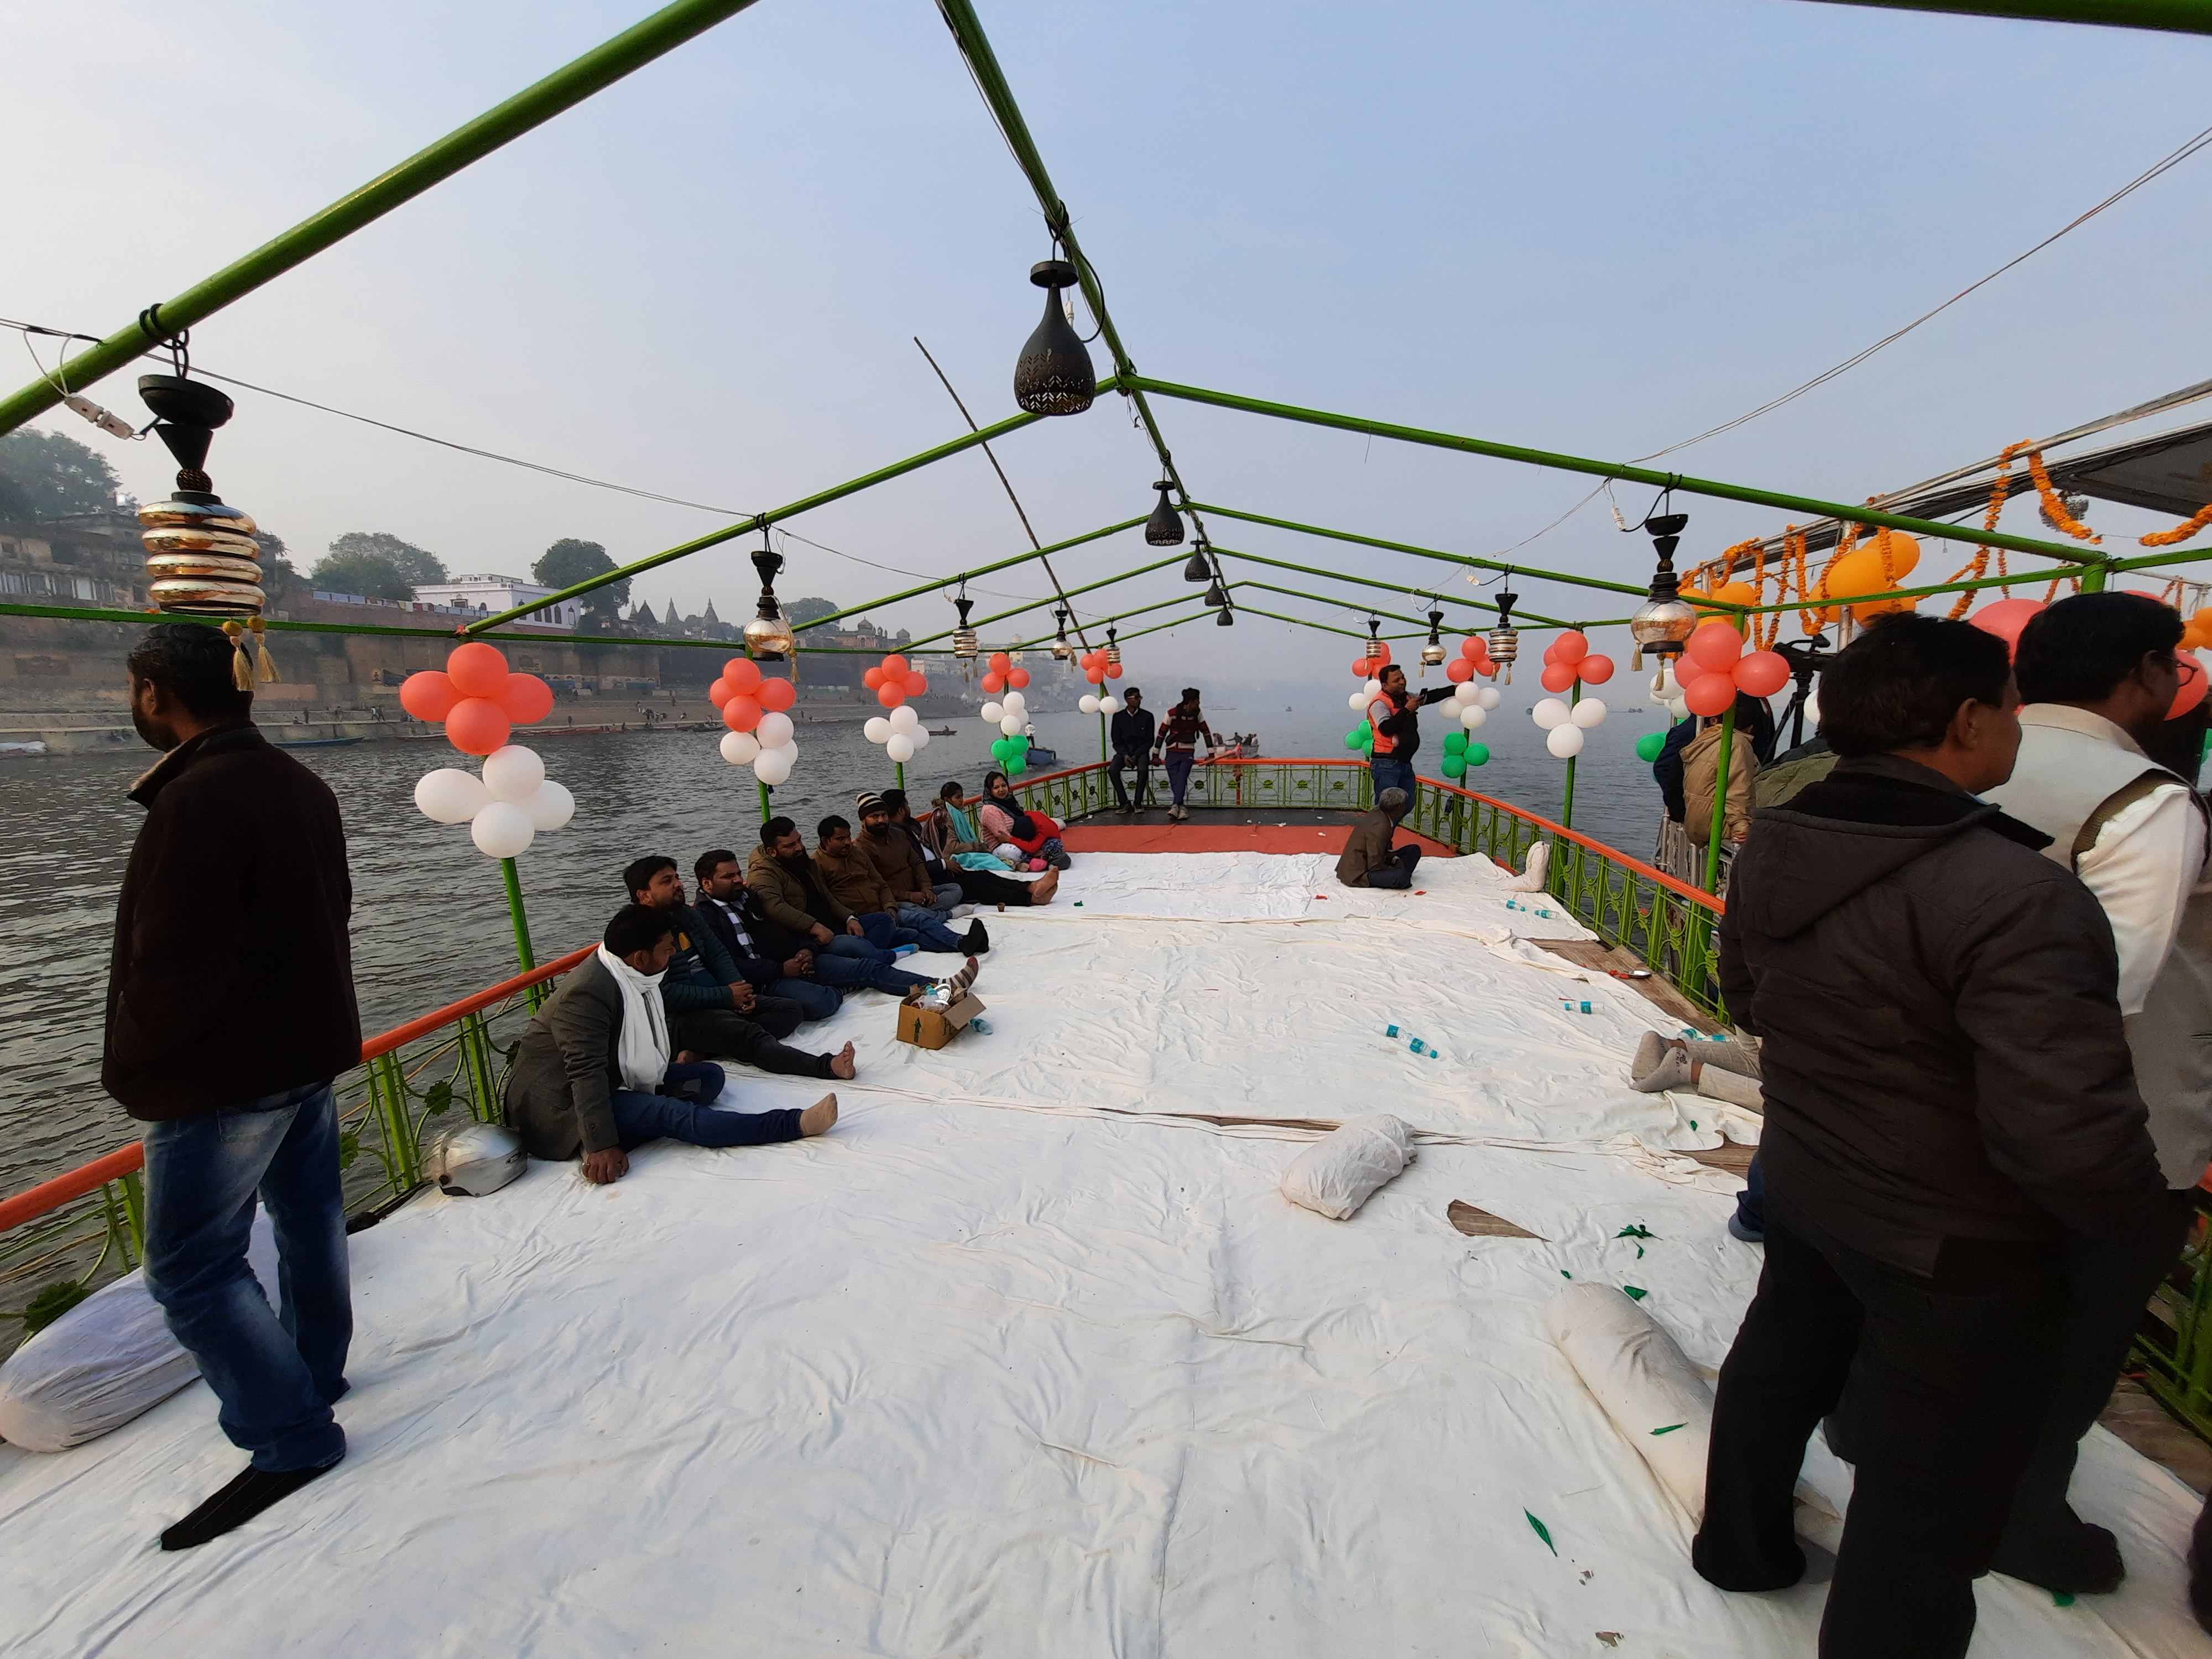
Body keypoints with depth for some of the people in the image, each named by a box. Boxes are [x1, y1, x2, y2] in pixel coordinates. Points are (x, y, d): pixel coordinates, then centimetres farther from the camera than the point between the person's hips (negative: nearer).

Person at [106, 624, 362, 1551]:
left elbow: (172, 966, -22)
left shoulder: (196, 799, -22)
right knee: (309, 1219, 21)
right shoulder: (302, 787, 7)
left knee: (192, 1269, 3)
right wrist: (303, 1025, 15)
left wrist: (129, 1065, -6)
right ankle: (315, 1372, 38)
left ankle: (293, 1438, 10)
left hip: (222, 1075, -9)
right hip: (309, 1048, 9)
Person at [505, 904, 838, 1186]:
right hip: (561, 1106, -10)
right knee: (672, 1113, -30)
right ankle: (795, 1124, -40)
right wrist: (602, 1147, -36)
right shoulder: (588, 993, -27)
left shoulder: (635, 976, 3)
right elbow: (586, 1074, -32)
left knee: (709, 1077, 0)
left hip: (622, 1082, 10)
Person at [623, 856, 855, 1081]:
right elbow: (666, 994, -20)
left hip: (719, 1001, 10)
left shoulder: (686, 914, 15)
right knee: (750, 1034, -33)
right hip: (683, 1016, -10)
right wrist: (726, 996, -15)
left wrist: (740, 989, -3)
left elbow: (718, 955, 17)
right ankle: (826, 1066, -53)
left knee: (791, 1010, -2)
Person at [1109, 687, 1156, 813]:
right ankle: (1125, 803, -17)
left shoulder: (1147, 716, 0)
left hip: (1141, 751, -1)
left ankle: (1138, 803, -17)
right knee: (1113, 771, -27)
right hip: (1124, 751, 1)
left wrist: (1136, 756, -13)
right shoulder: (1118, 717, 2)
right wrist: (1125, 756, -14)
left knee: (1143, 770, -33)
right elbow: (1116, 741, 3)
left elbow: (1149, 741, 0)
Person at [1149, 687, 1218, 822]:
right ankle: (1182, 807, -4)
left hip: (1188, 752, 1)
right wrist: (1156, 756, -2)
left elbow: (1206, 732, 5)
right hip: (1172, 751, -1)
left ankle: (1176, 805, -27)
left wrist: (1211, 754, 2)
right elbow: (1161, 734, -5)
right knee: (1174, 781, -7)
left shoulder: (1198, 713, -2)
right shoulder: (1172, 714, -11)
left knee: (1182, 779, -18)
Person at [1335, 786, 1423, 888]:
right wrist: (1399, 871, -12)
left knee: (1414, 850, 10)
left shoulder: (1377, 815, 5)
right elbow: (1375, 867, -24)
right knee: (1401, 877, -34)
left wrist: (1395, 860, 0)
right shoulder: (1379, 826, -24)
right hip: (1358, 875, -10)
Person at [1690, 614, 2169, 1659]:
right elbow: (2072, 1136, -29)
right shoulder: (2015, 897, -29)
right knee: (1930, 1503, 14)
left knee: (1777, 1363, 29)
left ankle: (1739, 1544, 54)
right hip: (1958, 1249, -7)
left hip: (1803, 1182, 8)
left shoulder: (1773, 844, -7)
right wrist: (2137, 1212, -9)